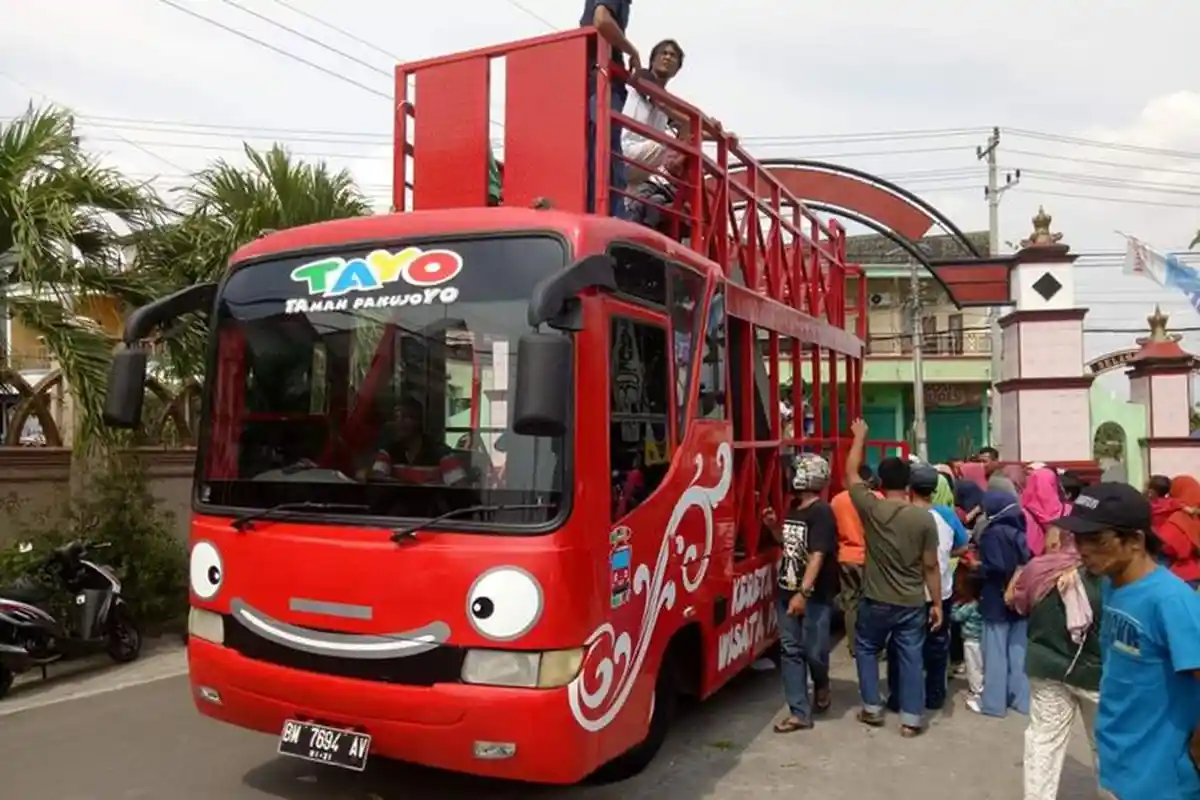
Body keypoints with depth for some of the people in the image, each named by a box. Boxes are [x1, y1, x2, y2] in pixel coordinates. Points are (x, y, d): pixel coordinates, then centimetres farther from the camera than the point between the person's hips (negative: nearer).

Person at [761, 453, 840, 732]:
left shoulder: (821, 512, -16)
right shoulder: (794, 508, 10)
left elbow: (817, 555, -23)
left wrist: (803, 593, -29)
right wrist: (773, 526, 6)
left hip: (815, 596, -8)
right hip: (788, 592, 8)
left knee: (814, 652, 1)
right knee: (791, 651, 6)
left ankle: (821, 686, 34)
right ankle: (799, 713, 11)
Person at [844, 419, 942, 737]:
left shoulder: (871, 508, -12)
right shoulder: (924, 518, -10)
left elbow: (851, 472, 2)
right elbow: (931, 567, -6)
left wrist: (859, 436, 14)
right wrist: (937, 603, 4)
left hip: (875, 601, 0)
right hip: (912, 603, 1)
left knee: (866, 650, 19)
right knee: (910, 658, 10)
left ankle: (872, 709, 22)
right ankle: (911, 719, 15)